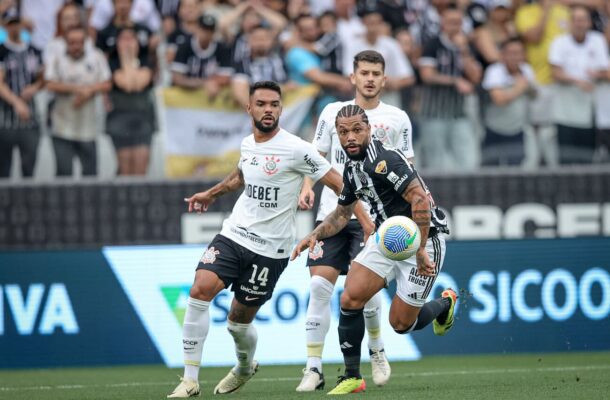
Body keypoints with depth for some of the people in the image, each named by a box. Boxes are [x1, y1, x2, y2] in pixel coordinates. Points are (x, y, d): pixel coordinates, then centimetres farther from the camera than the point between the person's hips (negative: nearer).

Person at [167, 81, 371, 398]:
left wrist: (365, 219, -19)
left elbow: (337, 183, -11)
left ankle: (245, 366, 40)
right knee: (200, 290, -18)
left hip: (269, 249, -5)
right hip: (233, 235, 5)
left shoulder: (295, 149, -13)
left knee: (239, 321, 4)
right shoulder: (247, 144, 6)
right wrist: (212, 194, 40)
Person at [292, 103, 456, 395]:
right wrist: (315, 235, 3)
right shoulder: (352, 167, 6)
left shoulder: (384, 160, -24)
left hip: (424, 239, -7)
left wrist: (420, 250, -30)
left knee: (401, 323, -1)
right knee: (350, 298, -10)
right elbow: (342, 214, 20)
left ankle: (445, 304, 31)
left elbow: (421, 200, -31)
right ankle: (352, 377, 2)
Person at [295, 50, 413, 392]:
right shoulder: (333, 112, 10)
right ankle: (314, 368, -3)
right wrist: (308, 186, -2)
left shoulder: (397, 119, 6)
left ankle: (377, 349, 12)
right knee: (320, 285, -8)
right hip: (332, 210, 2)